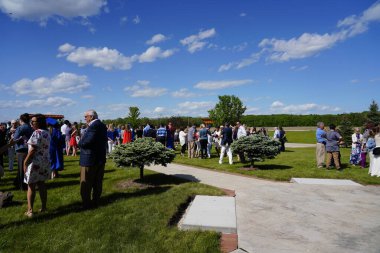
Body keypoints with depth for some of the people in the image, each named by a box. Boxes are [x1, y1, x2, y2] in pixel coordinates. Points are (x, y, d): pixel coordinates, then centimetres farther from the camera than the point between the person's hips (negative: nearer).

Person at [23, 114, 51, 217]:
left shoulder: (37, 133, -17)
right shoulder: (47, 133, 8)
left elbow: (33, 150, -20)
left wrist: (25, 162, -13)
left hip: (35, 162, -8)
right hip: (45, 161, 8)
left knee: (31, 186, 3)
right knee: (41, 184, 15)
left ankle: (30, 210, 9)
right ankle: (43, 207, 21)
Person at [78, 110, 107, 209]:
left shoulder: (93, 126, -20)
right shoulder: (102, 126, 9)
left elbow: (85, 142, -27)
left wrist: (80, 144, -5)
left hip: (90, 159, -9)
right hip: (101, 158, 9)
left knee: (86, 184, 5)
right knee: (97, 182, 15)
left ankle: (86, 204, 13)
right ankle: (95, 201, 26)